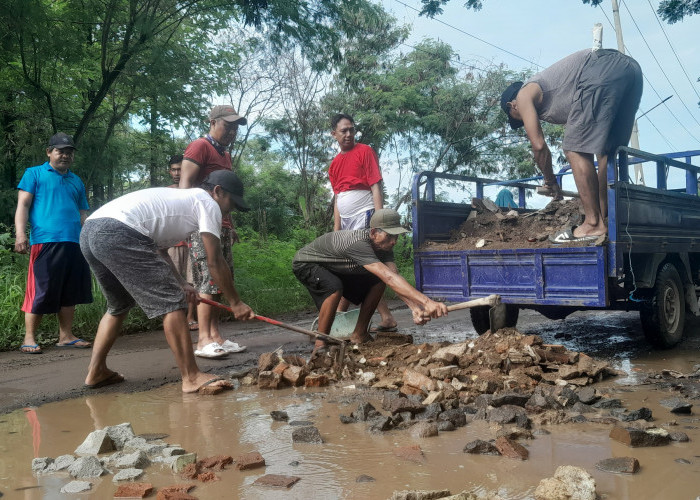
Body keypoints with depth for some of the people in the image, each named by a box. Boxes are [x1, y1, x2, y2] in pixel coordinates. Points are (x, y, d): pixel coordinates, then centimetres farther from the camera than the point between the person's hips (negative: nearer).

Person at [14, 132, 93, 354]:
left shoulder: (77, 181, 23)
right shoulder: (34, 174, 10)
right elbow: (23, 205, 2)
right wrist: (20, 234, -11)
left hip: (75, 242, 5)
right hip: (45, 241, -5)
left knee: (70, 292, 7)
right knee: (41, 291, -5)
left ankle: (66, 336, 15)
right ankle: (29, 339, 4)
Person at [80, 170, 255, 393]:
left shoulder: (178, 197, 33)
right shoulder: (208, 203, 7)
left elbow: (158, 249, 36)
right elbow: (215, 261, 3)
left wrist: (180, 283, 30)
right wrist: (235, 302, 11)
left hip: (89, 231, 10)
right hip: (119, 234, -10)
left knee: (119, 305, 26)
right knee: (170, 302, -5)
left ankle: (96, 373, 29)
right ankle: (191, 377, -4)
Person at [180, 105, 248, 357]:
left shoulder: (225, 154, 23)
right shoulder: (200, 147, -5)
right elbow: (186, 184, -14)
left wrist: (230, 226, 21)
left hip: (222, 225, 9)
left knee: (220, 282, 7)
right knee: (209, 281, -12)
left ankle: (215, 335, 11)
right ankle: (204, 340, -9)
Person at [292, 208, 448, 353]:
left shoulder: (383, 246, -14)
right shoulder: (358, 243, -42)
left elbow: (393, 276, -25)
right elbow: (390, 278, -50)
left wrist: (415, 307, -40)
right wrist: (426, 302, -56)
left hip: (335, 269, 8)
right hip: (305, 264, -8)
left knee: (377, 283, -5)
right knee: (334, 287, -38)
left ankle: (359, 335, 6)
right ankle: (320, 345, -20)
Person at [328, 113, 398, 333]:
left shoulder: (365, 151, -2)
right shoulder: (334, 164, 16)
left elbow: (376, 188, -8)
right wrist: (336, 229, 11)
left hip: (364, 216, -7)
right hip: (346, 221, 7)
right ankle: (387, 319, 11)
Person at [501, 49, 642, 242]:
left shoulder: (524, 95, 16)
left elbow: (539, 146, 6)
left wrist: (550, 181, 20)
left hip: (600, 70, -9)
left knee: (575, 151, -5)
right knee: (607, 151, 16)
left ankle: (594, 224, -7)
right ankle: (605, 218, 16)